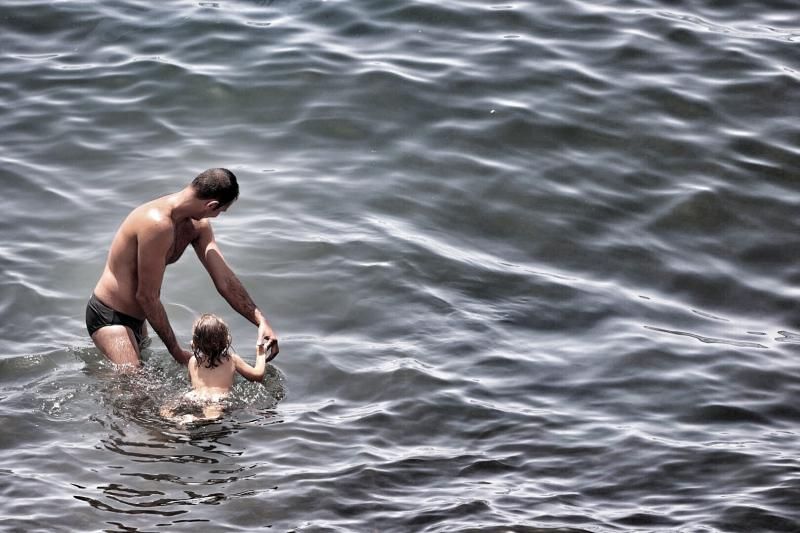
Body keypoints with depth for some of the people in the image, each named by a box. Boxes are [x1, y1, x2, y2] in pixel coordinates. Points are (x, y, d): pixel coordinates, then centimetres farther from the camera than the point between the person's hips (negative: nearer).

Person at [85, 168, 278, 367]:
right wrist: (176, 351, -17)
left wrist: (261, 320, -14)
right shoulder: (158, 224, -32)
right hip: (109, 318, -10)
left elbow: (225, 280, -2)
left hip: (136, 319, 10)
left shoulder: (197, 225, -3)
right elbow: (147, 296, -26)